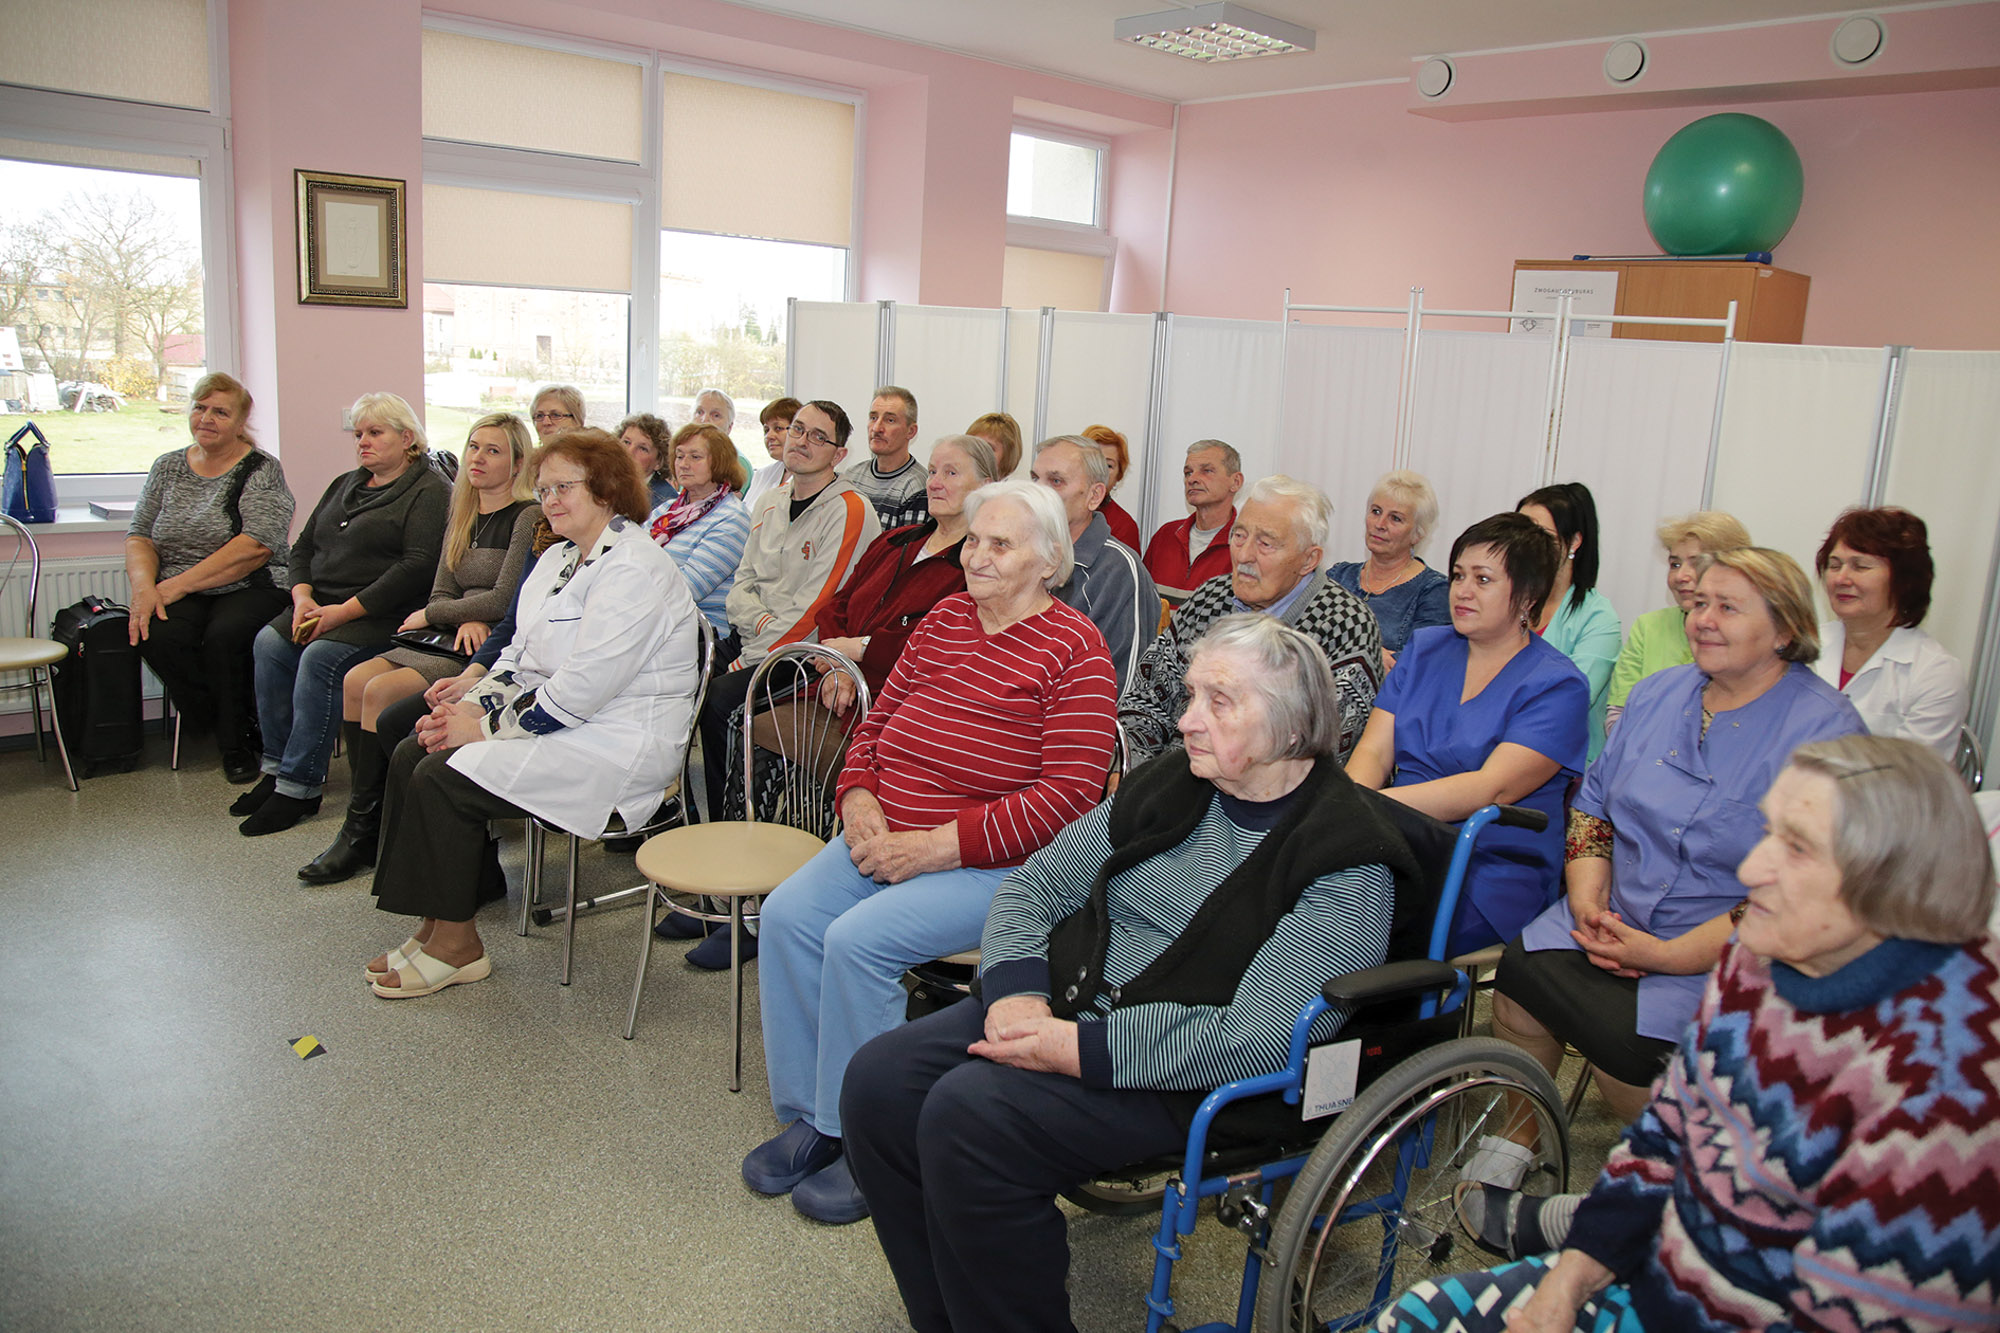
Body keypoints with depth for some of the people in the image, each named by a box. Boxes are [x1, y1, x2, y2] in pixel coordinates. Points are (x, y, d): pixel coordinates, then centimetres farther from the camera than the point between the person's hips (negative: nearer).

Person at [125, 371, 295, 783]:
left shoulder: (261, 470, -2)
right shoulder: (168, 466, 16)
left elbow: (255, 547, -14)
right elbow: (139, 536, 14)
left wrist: (179, 584, -16)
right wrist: (143, 585, -9)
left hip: (250, 588, -4)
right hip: (178, 594, 4)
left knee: (224, 637, -33)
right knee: (159, 637, -27)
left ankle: (236, 743, -9)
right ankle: (241, 731, -8)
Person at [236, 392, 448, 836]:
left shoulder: (428, 491, -3)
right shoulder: (344, 485, 24)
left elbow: (418, 566, -16)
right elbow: (303, 546, 21)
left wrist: (345, 610, -18)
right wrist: (303, 596, -1)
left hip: (383, 614, -7)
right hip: (323, 605, 8)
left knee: (321, 658, -29)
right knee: (269, 642, -18)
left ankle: (299, 786, -21)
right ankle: (276, 767, -11)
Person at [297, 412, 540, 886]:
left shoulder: (527, 518, -7)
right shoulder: (460, 517, 18)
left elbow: (503, 602, -13)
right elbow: (440, 593, 14)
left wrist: (430, 615, -2)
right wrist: (467, 620, -9)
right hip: (451, 640, 8)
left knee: (383, 692, -22)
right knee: (355, 680, -14)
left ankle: (361, 832, -9)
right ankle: (366, 820, -11)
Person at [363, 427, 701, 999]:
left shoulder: (632, 570, -18)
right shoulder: (559, 557, 16)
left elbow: (582, 687, -23)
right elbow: (522, 654, 18)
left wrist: (488, 727, -16)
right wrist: (474, 705, -1)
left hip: (618, 745, -10)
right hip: (555, 722, 10)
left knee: (441, 777, -18)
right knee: (411, 755, 0)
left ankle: (455, 945, -3)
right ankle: (438, 922, 4)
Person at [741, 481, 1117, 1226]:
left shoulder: (1073, 650, -11)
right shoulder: (944, 620, 10)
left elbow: (1070, 793, -18)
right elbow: (877, 723, 16)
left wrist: (937, 846, -19)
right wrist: (859, 802, -5)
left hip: (995, 863, -7)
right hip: (889, 838, 7)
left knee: (860, 939, -25)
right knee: (787, 914, -13)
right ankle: (807, 1116, 2)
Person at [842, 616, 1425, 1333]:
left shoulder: (1345, 866, -13)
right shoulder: (1170, 784, 8)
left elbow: (1256, 1039, -22)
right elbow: (1031, 885, 11)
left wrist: (1078, 1050, -22)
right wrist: (1018, 992, -9)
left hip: (1185, 1077, -7)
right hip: (1066, 1001, 7)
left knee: (968, 1116, -26)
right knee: (878, 1079, -11)